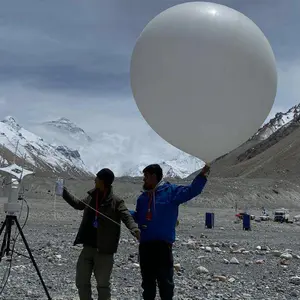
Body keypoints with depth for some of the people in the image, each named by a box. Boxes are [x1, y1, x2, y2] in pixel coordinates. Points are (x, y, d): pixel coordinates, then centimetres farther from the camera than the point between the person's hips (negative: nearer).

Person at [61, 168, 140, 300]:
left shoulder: (116, 201, -12)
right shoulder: (91, 196, 7)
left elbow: (127, 217, -23)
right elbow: (79, 204, 26)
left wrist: (135, 230, -43)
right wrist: (64, 192, 26)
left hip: (104, 250, -6)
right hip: (88, 247, 6)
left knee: (103, 284, 3)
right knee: (81, 281, 12)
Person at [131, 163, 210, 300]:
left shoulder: (171, 191, -2)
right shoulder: (143, 197, 17)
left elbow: (191, 191, -11)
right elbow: (137, 217, 25)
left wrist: (201, 176, -23)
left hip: (163, 243, -6)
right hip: (145, 243, 6)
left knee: (165, 279, 0)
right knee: (147, 279, 16)